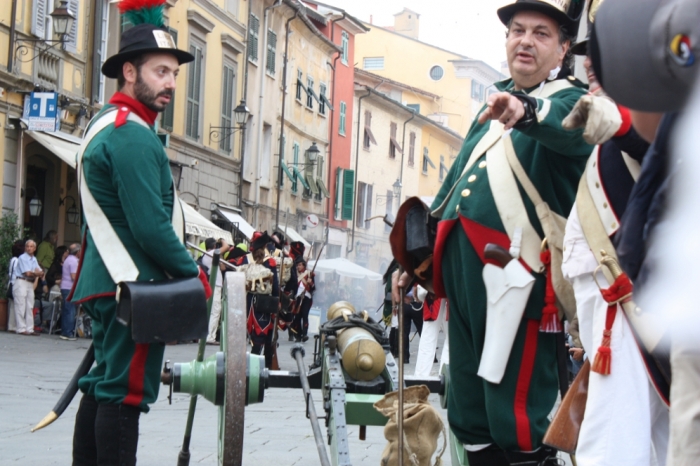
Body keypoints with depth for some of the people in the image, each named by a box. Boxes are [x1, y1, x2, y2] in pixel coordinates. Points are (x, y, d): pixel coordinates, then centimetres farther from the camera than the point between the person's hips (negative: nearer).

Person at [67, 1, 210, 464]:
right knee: (126, 393, -8)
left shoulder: (106, 126, 17)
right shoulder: (134, 136, -16)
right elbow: (150, 227, -22)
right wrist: (193, 273, -9)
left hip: (107, 283, 10)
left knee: (104, 388, 14)